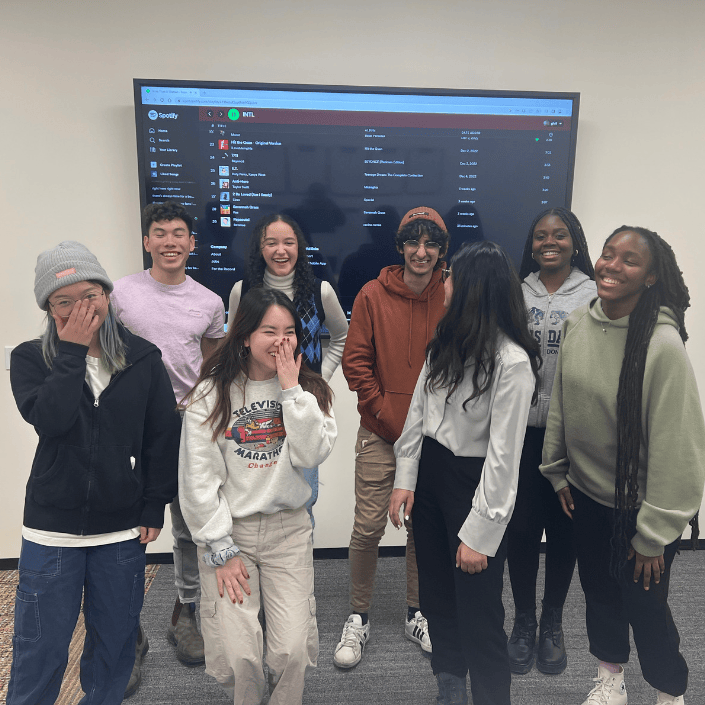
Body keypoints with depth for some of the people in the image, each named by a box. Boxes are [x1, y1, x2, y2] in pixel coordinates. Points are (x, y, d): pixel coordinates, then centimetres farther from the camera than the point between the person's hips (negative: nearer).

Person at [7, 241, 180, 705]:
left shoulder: (144, 358, -3)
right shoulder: (31, 359, -3)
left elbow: (163, 436, 0)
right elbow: (49, 419, -21)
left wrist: (154, 507, -2)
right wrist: (72, 353, -18)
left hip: (124, 531, 1)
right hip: (51, 531, -1)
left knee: (115, 642, 16)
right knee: (39, 651, 12)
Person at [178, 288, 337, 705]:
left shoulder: (308, 390, 2)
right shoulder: (212, 393, -7)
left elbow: (312, 455, -12)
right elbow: (198, 478, -6)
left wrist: (291, 389, -16)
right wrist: (220, 550, -6)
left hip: (289, 528, 2)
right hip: (230, 529, -1)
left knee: (293, 651, -5)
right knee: (238, 657, -5)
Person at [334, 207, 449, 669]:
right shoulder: (373, 295, -4)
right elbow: (355, 361, -3)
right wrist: (386, 413, -9)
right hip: (380, 435, -1)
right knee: (368, 528, 3)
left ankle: (416, 614, 34)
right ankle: (359, 619, 25)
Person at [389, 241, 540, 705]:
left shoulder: (513, 362, -20)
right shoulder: (445, 341, 2)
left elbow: (503, 454, -19)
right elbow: (418, 410, 6)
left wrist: (479, 532, -16)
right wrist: (405, 479, 4)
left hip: (475, 483, -7)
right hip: (430, 471, 7)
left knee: (478, 614, 4)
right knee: (437, 596, 21)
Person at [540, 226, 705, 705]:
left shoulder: (663, 344, -24)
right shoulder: (577, 324, -7)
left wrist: (654, 534, -14)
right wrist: (557, 471, 11)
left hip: (642, 504, -5)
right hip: (587, 492, 5)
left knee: (643, 603, 10)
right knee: (599, 591, 21)